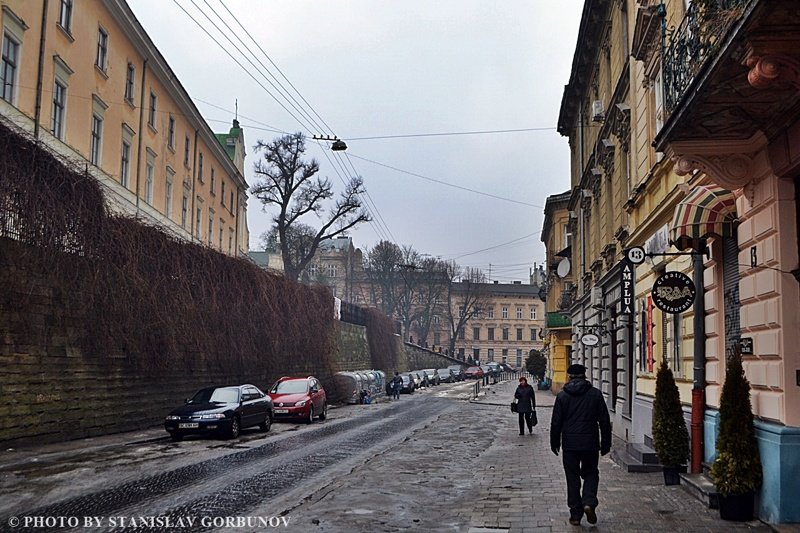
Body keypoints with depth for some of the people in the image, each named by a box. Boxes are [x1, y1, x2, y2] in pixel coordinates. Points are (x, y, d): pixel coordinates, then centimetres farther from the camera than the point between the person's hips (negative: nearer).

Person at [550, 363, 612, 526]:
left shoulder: (562, 395, -1)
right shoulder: (595, 394, 0)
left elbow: (556, 422, -1)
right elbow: (605, 421, 1)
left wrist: (555, 443, 10)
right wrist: (606, 444, 9)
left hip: (570, 444, 0)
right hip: (590, 443, 0)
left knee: (572, 478, 7)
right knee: (591, 473, 17)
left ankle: (575, 514, 9)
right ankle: (589, 502, -5)